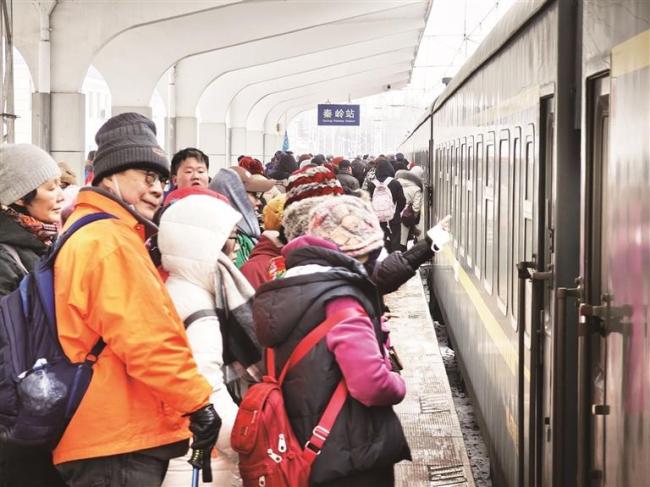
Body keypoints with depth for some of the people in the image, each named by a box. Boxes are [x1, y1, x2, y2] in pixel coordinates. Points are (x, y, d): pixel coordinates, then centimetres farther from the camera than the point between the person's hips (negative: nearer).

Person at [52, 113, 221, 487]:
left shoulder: (86, 233, 19)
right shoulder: (111, 241, -14)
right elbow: (146, 341, -21)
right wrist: (199, 403, -14)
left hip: (106, 433, 10)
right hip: (120, 443, -10)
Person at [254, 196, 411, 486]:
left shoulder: (283, 291, 8)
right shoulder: (338, 298, -18)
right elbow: (372, 384, -28)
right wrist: (399, 385, -6)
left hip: (307, 454, 8)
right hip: (353, 457, -8)